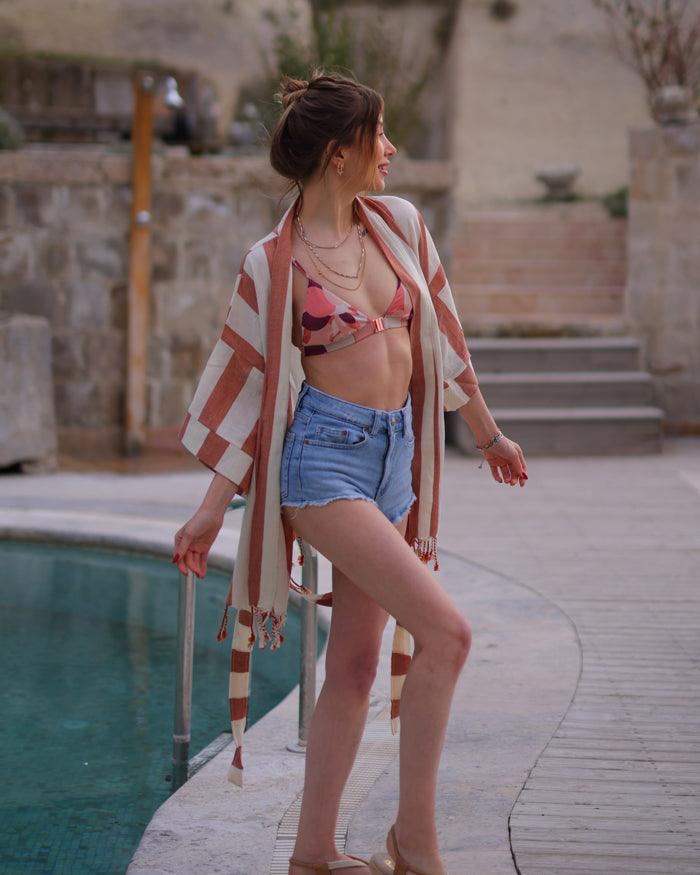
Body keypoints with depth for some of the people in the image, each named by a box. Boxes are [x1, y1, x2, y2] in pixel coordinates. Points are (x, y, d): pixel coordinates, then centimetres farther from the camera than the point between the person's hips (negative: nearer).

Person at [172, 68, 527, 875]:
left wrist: (488, 433, 25)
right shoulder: (274, 262, -7)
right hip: (325, 455, -6)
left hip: (395, 456, 6)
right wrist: (213, 507, -1)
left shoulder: (399, 224, 8)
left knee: (354, 663, 8)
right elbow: (249, 382, -1)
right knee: (445, 631, -16)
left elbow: (440, 333, 18)